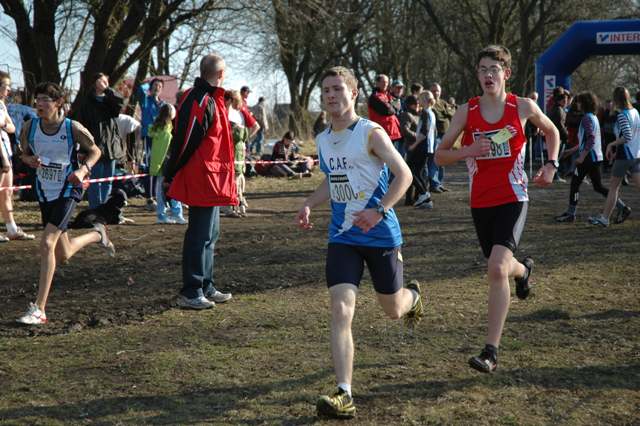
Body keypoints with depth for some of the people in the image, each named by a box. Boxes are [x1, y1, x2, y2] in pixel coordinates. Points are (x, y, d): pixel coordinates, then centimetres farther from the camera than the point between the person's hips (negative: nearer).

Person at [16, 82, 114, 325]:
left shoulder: (73, 129, -14)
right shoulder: (30, 127, -5)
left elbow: (95, 152, 1)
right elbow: (24, 154, 12)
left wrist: (83, 170, -18)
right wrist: (31, 161, -12)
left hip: (68, 192, -5)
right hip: (45, 193, 5)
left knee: (46, 244, -21)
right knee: (63, 256, 15)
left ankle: (39, 309, -15)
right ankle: (96, 235, 48)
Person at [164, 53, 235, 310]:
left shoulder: (209, 99, 13)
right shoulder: (201, 101, -20)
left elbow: (183, 140, 18)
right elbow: (186, 141, -18)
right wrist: (171, 175, -10)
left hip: (210, 180, 11)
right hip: (202, 180, -11)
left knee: (209, 233, 17)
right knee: (201, 235, -6)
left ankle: (206, 288, 26)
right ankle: (191, 293, -1)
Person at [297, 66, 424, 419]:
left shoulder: (371, 133, -12)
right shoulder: (322, 141, 7)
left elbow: (403, 174, -13)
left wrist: (379, 212, -25)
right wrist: (309, 205, 4)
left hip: (380, 234, -4)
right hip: (342, 236, 4)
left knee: (392, 309, 14)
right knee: (341, 311, -14)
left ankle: (413, 296, 54)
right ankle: (344, 395, -17)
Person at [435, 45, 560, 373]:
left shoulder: (523, 107, -3)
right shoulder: (466, 112, -1)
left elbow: (551, 131, 18)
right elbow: (440, 156, 1)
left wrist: (551, 165, 3)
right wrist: (469, 151, -18)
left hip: (512, 199, -3)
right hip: (480, 201, 3)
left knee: (497, 268, -21)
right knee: (499, 268, 17)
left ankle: (491, 351, -18)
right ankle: (523, 270, 58)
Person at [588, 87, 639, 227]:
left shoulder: (622, 115, -16)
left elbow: (627, 137, -24)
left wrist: (611, 144, -12)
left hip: (624, 156, -7)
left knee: (613, 187, 4)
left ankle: (604, 218, 13)